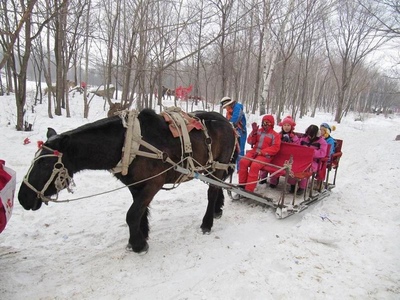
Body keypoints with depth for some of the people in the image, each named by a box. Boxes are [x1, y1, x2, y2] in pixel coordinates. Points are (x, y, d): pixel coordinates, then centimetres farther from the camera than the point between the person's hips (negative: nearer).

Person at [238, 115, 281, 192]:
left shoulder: (275, 135, 4)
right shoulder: (259, 131, 15)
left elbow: (275, 148, -7)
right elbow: (251, 142, 12)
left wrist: (261, 152, -16)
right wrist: (254, 132, -4)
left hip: (265, 155, -4)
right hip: (254, 151, 5)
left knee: (254, 166, -33)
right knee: (243, 162, -24)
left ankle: (248, 190, -29)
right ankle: (242, 185, -12)